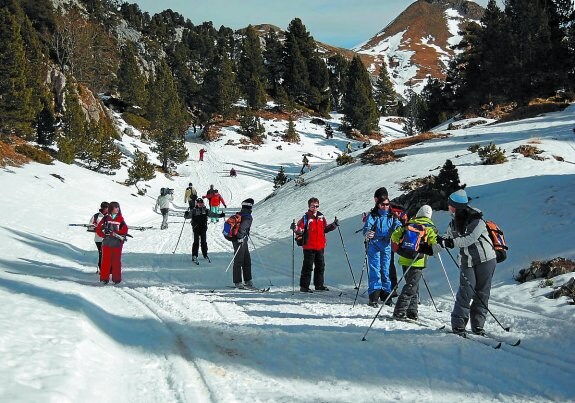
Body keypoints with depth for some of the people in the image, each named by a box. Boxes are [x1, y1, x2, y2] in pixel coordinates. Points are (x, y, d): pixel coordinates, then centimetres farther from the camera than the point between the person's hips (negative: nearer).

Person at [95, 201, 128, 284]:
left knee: (116, 261, 1)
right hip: (107, 243, 0)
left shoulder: (120, 219, 6)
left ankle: (116, 279, 7)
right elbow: (98, 229, 5)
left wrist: (114, 233, -13)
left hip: (117, 244, 0)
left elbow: (125, 230, -5)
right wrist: (105, 235, -9)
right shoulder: (106, 218, 6)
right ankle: (104, 278, 3)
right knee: (106, 260, -1)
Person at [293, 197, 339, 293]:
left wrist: (333, 225, 4)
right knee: (308, 267, -4)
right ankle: (304, 286, 2)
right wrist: (296, 229, -31)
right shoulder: (305, 218, -7)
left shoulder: (321, 217, 9)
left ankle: (319, 285, 24)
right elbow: (300, 230, -10)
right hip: (309, 247, -6)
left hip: (320, 246, 6)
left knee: (320, 266, 13)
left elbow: (325, 229, 17)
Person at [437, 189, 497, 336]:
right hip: (467, 262, 3)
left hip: (486, 259, -3)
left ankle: (477, 325, 8)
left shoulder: (477, 220, -15)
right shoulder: (454, 223, 4)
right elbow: (447, 238, 15)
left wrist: (452, 242, -34)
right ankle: (458, 325, -10)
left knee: (482, 293, 0)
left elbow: (471, 238, -28)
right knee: (466, 291, -12)